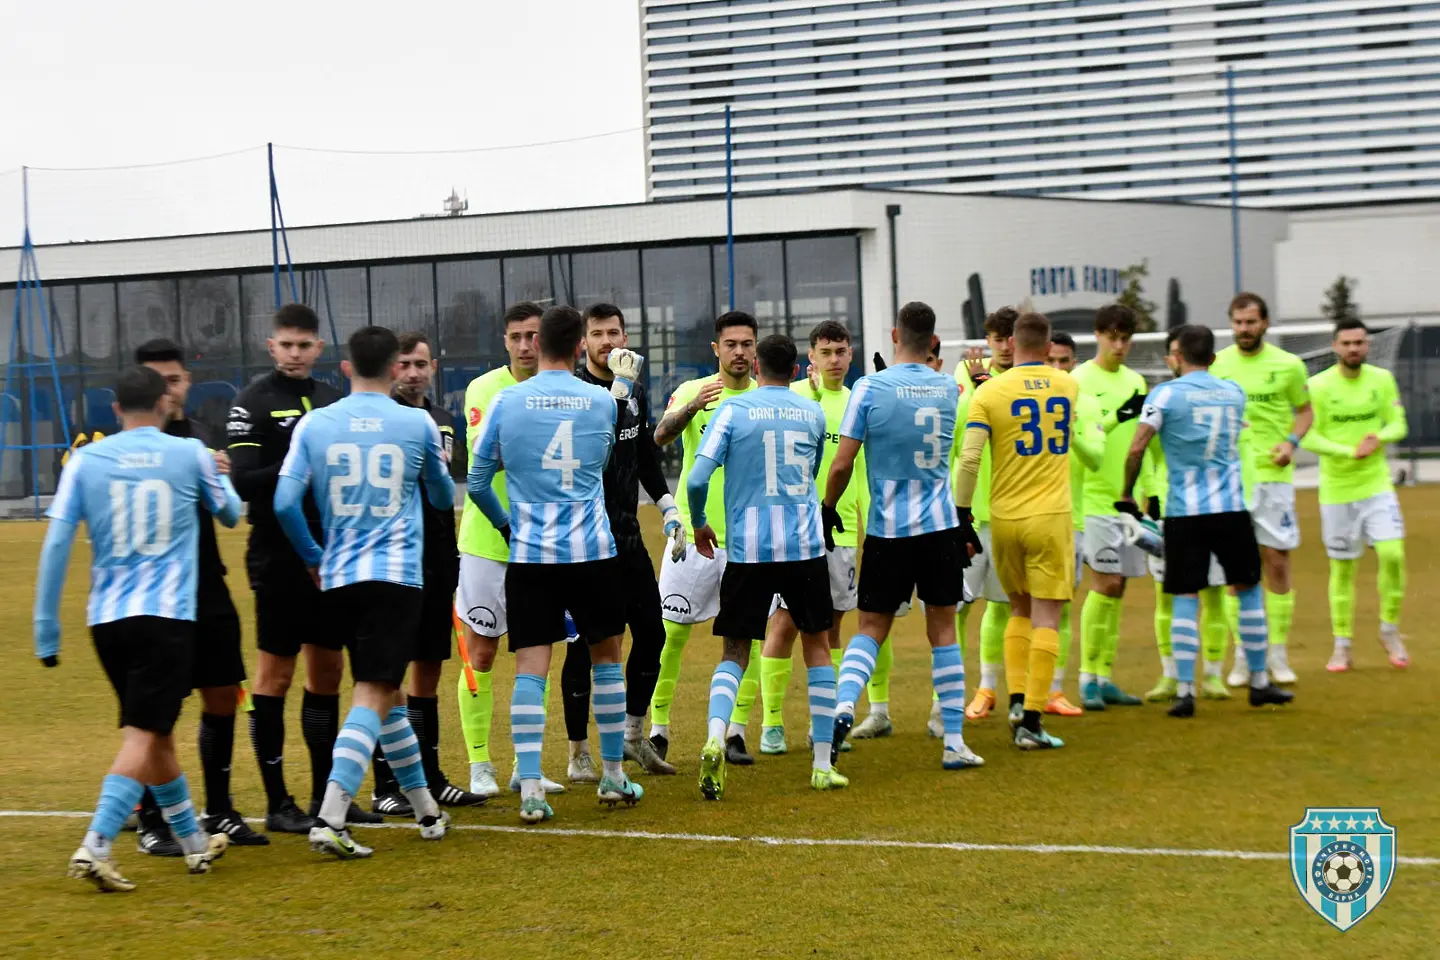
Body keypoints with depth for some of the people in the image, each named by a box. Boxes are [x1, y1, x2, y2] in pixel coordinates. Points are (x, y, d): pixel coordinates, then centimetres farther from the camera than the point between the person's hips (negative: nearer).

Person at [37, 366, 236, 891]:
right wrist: (215, 472, 38)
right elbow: (231, 513, 18)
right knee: (143, 735, -5)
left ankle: (194, 841, 30)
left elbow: (56, 542, -3)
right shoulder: (189, 453, 0)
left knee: (153, 731, 17)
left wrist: (46, 627, 2)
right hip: (168, 616, -4)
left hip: (107, 618, 4)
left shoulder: (85, 459, 3)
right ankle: (94, 846, -20)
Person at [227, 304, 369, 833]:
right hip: (279, 557, -6)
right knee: (275, 672, -1)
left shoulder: (331, 398, 13)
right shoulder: (253, 402, -6)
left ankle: (325, 794, 20)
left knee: (327, 671, 10)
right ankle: (277, 802, 6)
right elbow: (243, 482, -15)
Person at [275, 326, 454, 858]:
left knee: (385, 694, 16)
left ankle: (426, 809, 26)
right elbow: (445, 498, 16)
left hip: (338, 578, 3)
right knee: (373, 696, -7)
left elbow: (285, 502, -2)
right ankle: (330, 819, -20)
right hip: (397, 575, -3)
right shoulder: (417, 423, 1)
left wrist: (313, 558, 14)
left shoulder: (314, 424, 4)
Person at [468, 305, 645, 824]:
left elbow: (477, 482, 4)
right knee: (606, 656, 16)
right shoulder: (602, 400, 1)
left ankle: (530, 789, -9)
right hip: (591, 551, 1)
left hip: (529, 553, 0)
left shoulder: (507, 401, -1)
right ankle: (613, 776, 23)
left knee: (530, 668, -1)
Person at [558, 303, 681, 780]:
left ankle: (634, 734, 26)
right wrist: (620, 388, -30)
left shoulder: (636, 391, 11)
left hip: (627, 533, 7)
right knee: (584, 643, -2)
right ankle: (578, 754, 8)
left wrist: (669, 507, 15)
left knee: (651, 633, 9)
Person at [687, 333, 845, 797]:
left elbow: (696, 480, -8)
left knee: (735, 652, 9)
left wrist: (699, 524, 8)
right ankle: (822, 764, 14)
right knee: (817, 645, 15)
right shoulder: (813, 413, 8)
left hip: (748, 550, -1)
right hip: (806, 546, 1)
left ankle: (715, 739, -17)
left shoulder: (733, 410, -2)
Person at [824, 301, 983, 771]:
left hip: (888, 527, -2)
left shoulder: (870, 388, -9)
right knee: (943, 630, 8)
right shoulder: (949, 388, 3)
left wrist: (828, 508, 5)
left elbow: (842, 464, -8)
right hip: (941, 525, 2)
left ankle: (844, 704, -17)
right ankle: (954, 741, 9)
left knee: (870, 628, 8)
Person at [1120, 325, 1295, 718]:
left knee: (1186, 598, 1)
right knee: (1249, 589, 15)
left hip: (1184, 511, -2)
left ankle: (1185, 690, -3)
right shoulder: (1234, 392, 9)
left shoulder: (1166, 394, -5)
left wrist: (1126, 495, 1)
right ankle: (1259, 683, 22)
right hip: (1231, 508, 3)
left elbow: (1136, 449, -12)